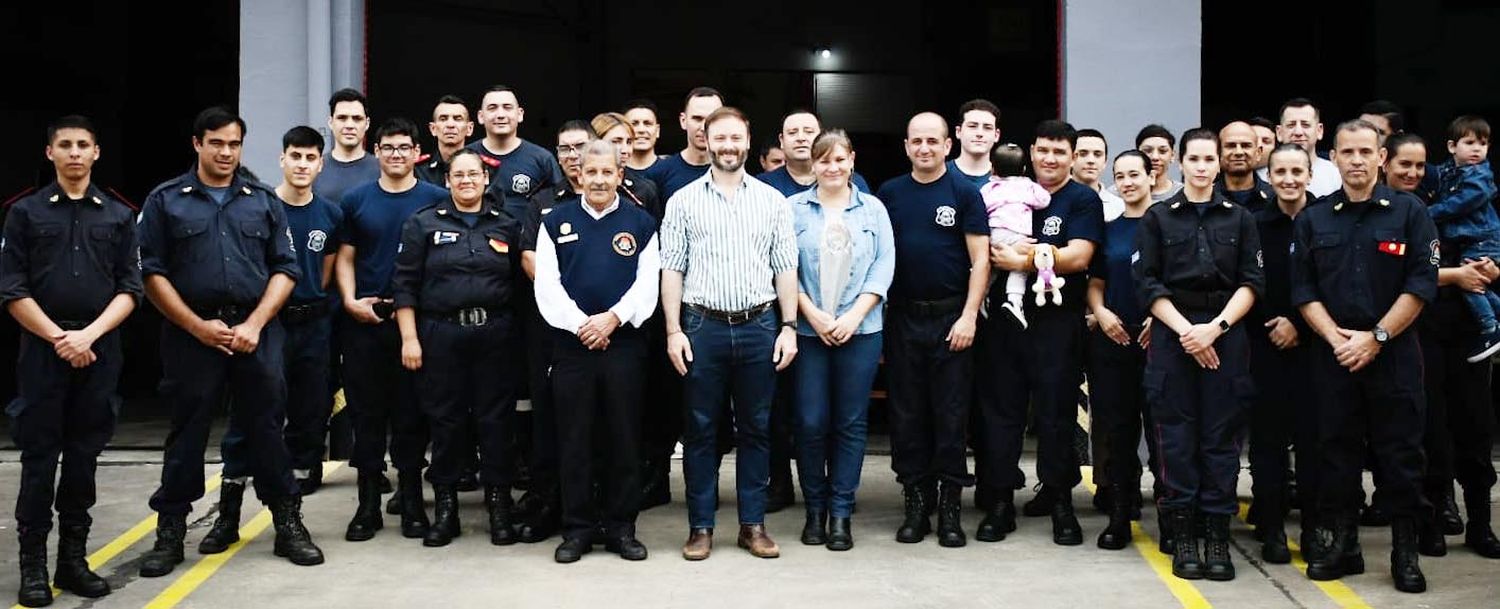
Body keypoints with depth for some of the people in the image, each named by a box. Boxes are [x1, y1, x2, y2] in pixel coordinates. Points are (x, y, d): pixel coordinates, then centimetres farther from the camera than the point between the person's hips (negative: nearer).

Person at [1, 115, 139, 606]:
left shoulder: (119, 215, 8)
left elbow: (129, 290, 4)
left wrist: (89, 334, -10)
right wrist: (58, 337, -11)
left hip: (100, 349, 2)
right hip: (42, 348, -1)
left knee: (84, 456, 6)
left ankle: (74, 559, 15)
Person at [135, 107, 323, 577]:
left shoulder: (263, 201, 11)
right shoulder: (166, 200, 5)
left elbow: (285, 269, 6)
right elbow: (151, 272, 0)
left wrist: (254, 324, -7)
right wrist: (198, 326, -9)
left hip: (257, 331, 1)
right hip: (191, 333, -1)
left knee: (265, 427, 4)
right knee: (187, 433, 5)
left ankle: (288, 524, 13)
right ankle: (170, 533, 16)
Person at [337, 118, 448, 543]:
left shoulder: (436, 200, 4)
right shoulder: (356, 200, 8)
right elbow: (345, 257, 9)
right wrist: (351, 300, -6)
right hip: (365, 320, 1)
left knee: (412, 411, 4)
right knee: (366, 411, 5)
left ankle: (411, 500, 14)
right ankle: (368, 503, 13)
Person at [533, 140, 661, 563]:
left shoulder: (641, 223, 6)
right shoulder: (556, 222, 8)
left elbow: (647, 285, -1)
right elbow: (547, 286, 0)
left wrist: (613, 317, -14)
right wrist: (580, 324, -11)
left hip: (624, 343, 0)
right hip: (571, 344, 1)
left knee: (624, 439, 5)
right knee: (575, 441, 5)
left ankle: (621, 528, 15)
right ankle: (577, 529, 14)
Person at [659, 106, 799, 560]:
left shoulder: (772, 200, 7)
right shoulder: (684, 200, 4)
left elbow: (786, 268, 6)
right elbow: (672, 270, 2)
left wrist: (789, 327, -1)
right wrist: (673, 331, -5)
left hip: (759, 326, 1)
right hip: (702, 326, -1)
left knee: (756, 429, 8)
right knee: (700, 429, 5)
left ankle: (753, 524, 17)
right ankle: (700, 526, 14)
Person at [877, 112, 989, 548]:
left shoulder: (964, 192, 0)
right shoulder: (889, 193, 8)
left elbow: (980, 259, -3)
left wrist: (968, 317, -11)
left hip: (951, 318, -3)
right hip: (903, 317, 3)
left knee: (951, 413, 2)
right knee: (907, 414, 6)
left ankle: (950, 505, 10)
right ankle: (915, 503, 15)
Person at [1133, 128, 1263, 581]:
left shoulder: (1239, 218, 11)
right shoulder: (1158, 218, 7)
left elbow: (1252, 282, 4)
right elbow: (1148, 283, 0)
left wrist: (1215, 327, -10)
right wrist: (1185, 330, -11)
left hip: (1226, 335, 1)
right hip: (1172, 334, -1)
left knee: (1221, 436, 1)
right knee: (1177, 435, -1)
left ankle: (1218, 535, 6)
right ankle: (1182, 534, 5)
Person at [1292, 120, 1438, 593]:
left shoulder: (1410, 213, 1)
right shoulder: (1312, 220, 8)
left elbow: (1421, 284, -5)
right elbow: (1304, 290, 4)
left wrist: (1376, 337, -12)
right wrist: (1336, 337, -9)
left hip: (1394, 353, -2)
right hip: (1334, 354, 2)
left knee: (1400, 455, 1)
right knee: (1336, 452, 6)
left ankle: (1405, 551, 11)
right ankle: (1339, 545, 16)